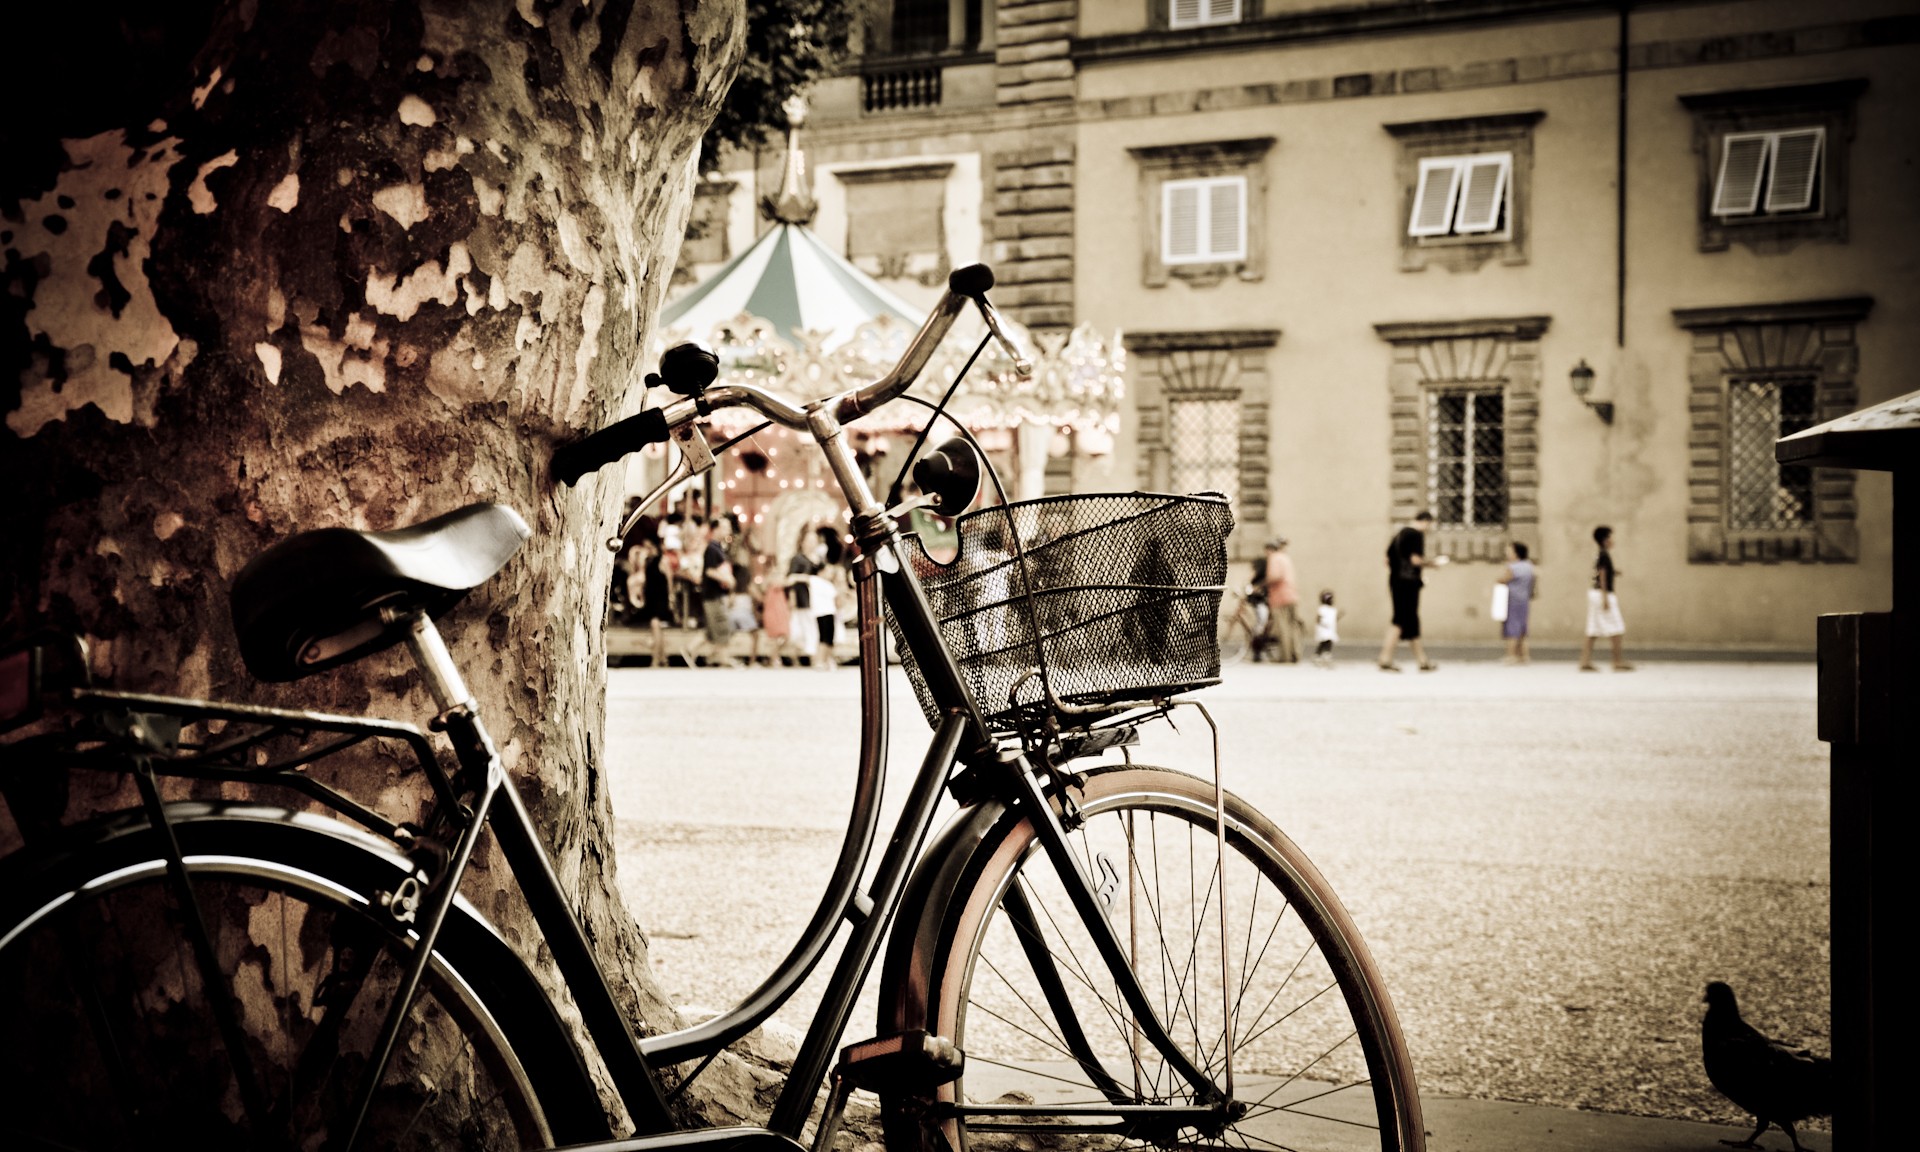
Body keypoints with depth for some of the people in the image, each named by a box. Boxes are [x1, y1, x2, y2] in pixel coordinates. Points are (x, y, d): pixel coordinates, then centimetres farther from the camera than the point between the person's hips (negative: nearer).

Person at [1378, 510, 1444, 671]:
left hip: (1396, 580, 9)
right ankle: (1385, 659, -11)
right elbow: (1416, 560, -17)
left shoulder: (1400, 534, 16)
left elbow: (1388, 560, 16)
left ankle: (1422, 660, 20)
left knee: (1411, 621, 13)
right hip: (1409, 581, -9)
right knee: (1400, 621, -7)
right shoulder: (1417, 534, -9)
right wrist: (1432, 563, -2)